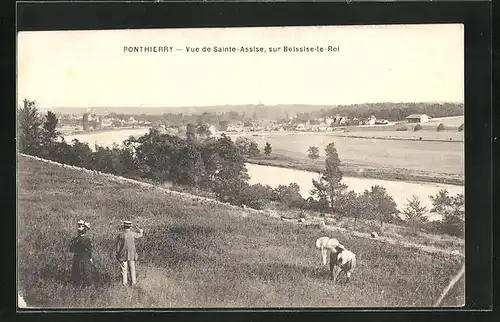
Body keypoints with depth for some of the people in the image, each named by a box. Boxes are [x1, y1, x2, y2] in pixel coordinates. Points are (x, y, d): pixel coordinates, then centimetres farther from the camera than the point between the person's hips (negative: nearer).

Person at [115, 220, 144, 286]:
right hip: (131, 255, 1)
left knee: (124, 269, 7)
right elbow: (140, 234, 14)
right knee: (132, 269, 11)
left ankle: (124, 283, 9)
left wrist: (117, 254, 4)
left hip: (123, 255, -1)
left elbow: (118, 245, -6)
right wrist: (139, 230, 35)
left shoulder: (120, 235, -10)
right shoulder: (133, 234, -7)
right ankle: (133, 281, 13)